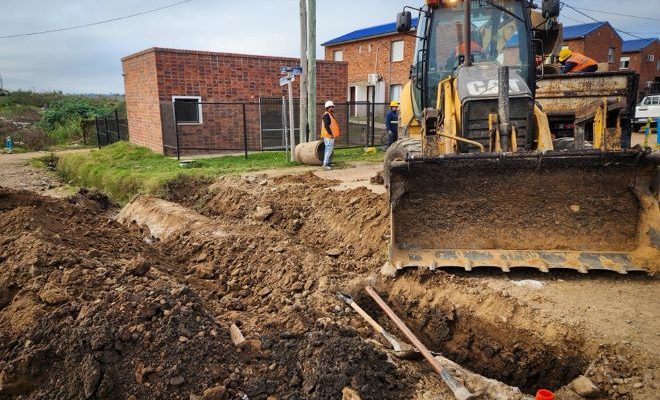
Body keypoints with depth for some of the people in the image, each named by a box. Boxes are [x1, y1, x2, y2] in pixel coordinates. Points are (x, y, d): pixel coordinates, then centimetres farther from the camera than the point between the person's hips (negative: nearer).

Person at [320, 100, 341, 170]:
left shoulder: (330, 115, 18)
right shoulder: (326, 115, -15)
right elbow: (326, 125, -24)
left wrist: (338, 132, 22)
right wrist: (331, 133, -26)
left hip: (331, 136, 11)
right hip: (328, 136, -11)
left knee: (328, 150, 15)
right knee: (329, 150, -11)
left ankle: (328, 162, 23)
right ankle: (325, 164, -10)